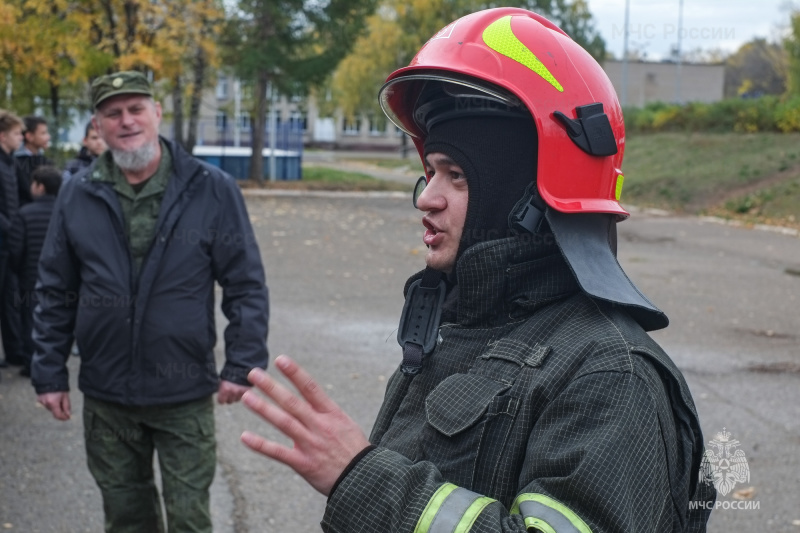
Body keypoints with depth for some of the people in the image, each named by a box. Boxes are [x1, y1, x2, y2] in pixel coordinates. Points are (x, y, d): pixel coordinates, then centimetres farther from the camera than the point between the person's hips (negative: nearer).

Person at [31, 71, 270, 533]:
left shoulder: (212, 190, -7)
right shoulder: (78, 195, 0)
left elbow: (247, 283, -4)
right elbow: (56, 293, 6)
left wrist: (243, 364, -9)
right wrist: (50, 373, 5)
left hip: (186, 394, -2)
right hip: (105, 394, 3)